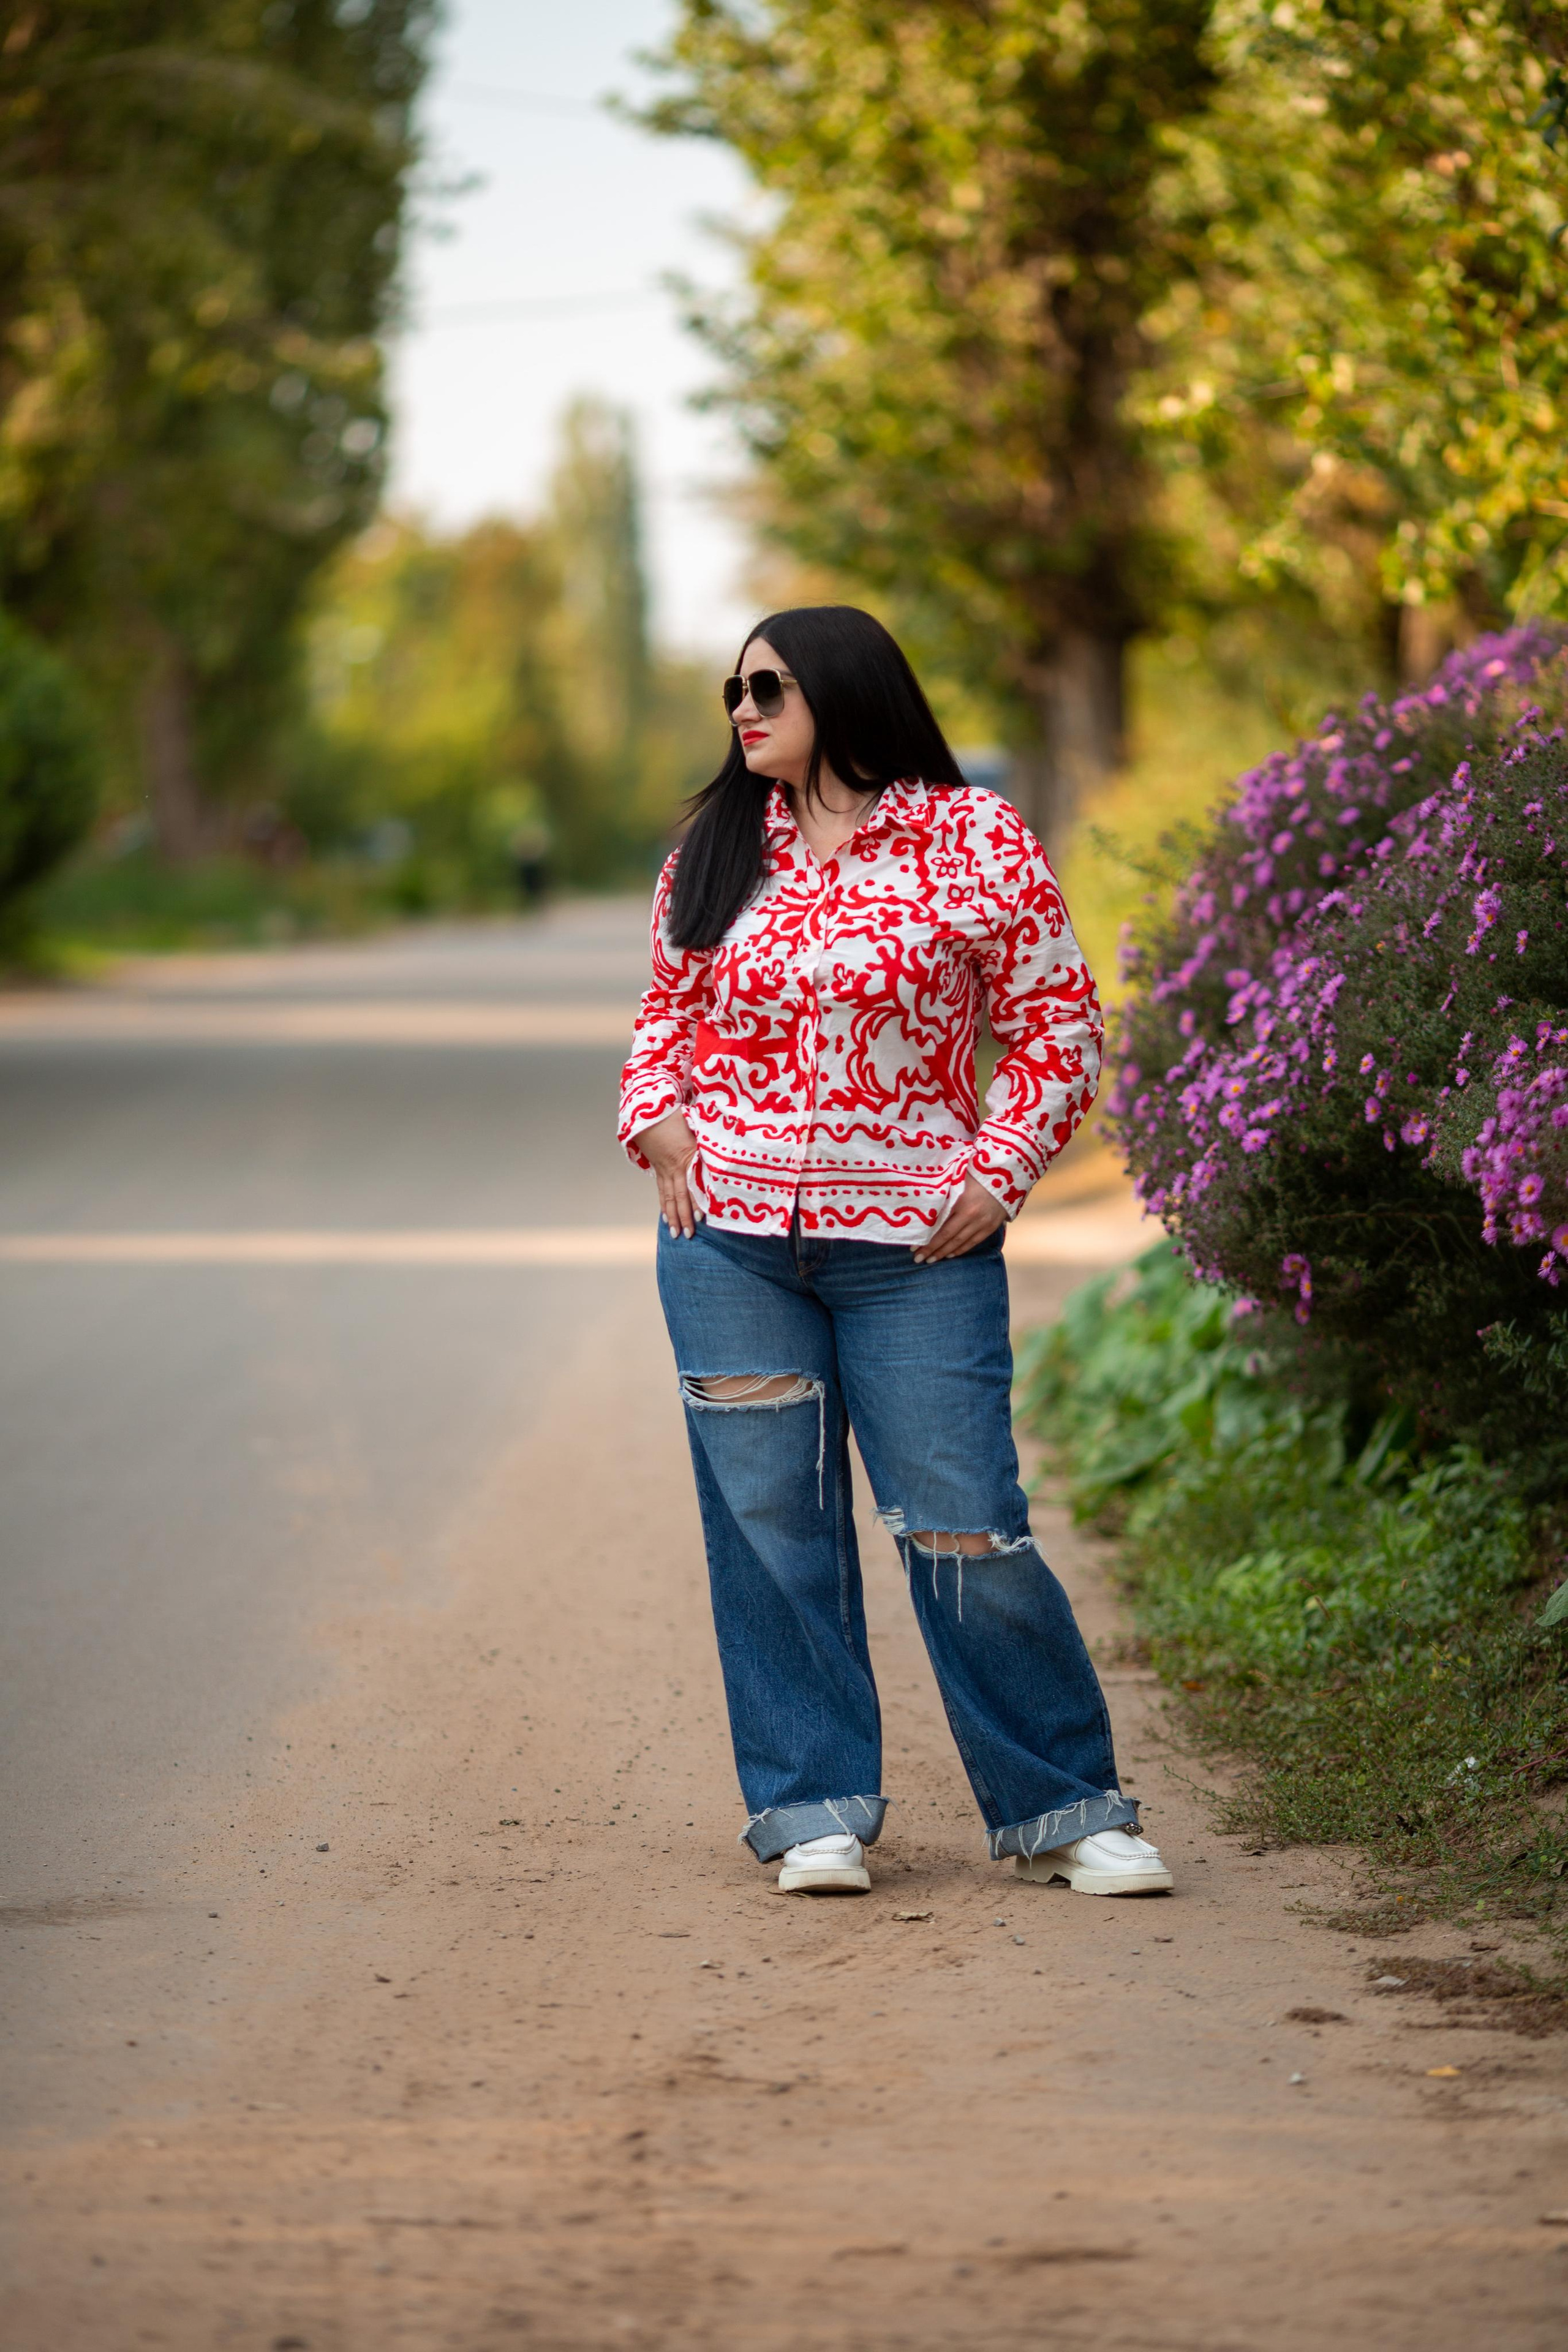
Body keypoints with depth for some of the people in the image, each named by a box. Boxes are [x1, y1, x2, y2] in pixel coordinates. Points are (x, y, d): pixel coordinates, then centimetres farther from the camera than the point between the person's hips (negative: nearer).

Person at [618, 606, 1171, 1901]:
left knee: (964, 1527, -4)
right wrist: (658, 1115, 4)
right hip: (730, 1239, 4)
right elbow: (668, 1007, 22)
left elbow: (1060, 1022, 1)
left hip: (914, 1248, -3)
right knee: (769, 1523, 3)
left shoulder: (974, 838, -2)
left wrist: (999, 1171, -8)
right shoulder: (716, 851, 9)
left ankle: (1062, 1809, 10)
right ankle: (815, 1808, 14)